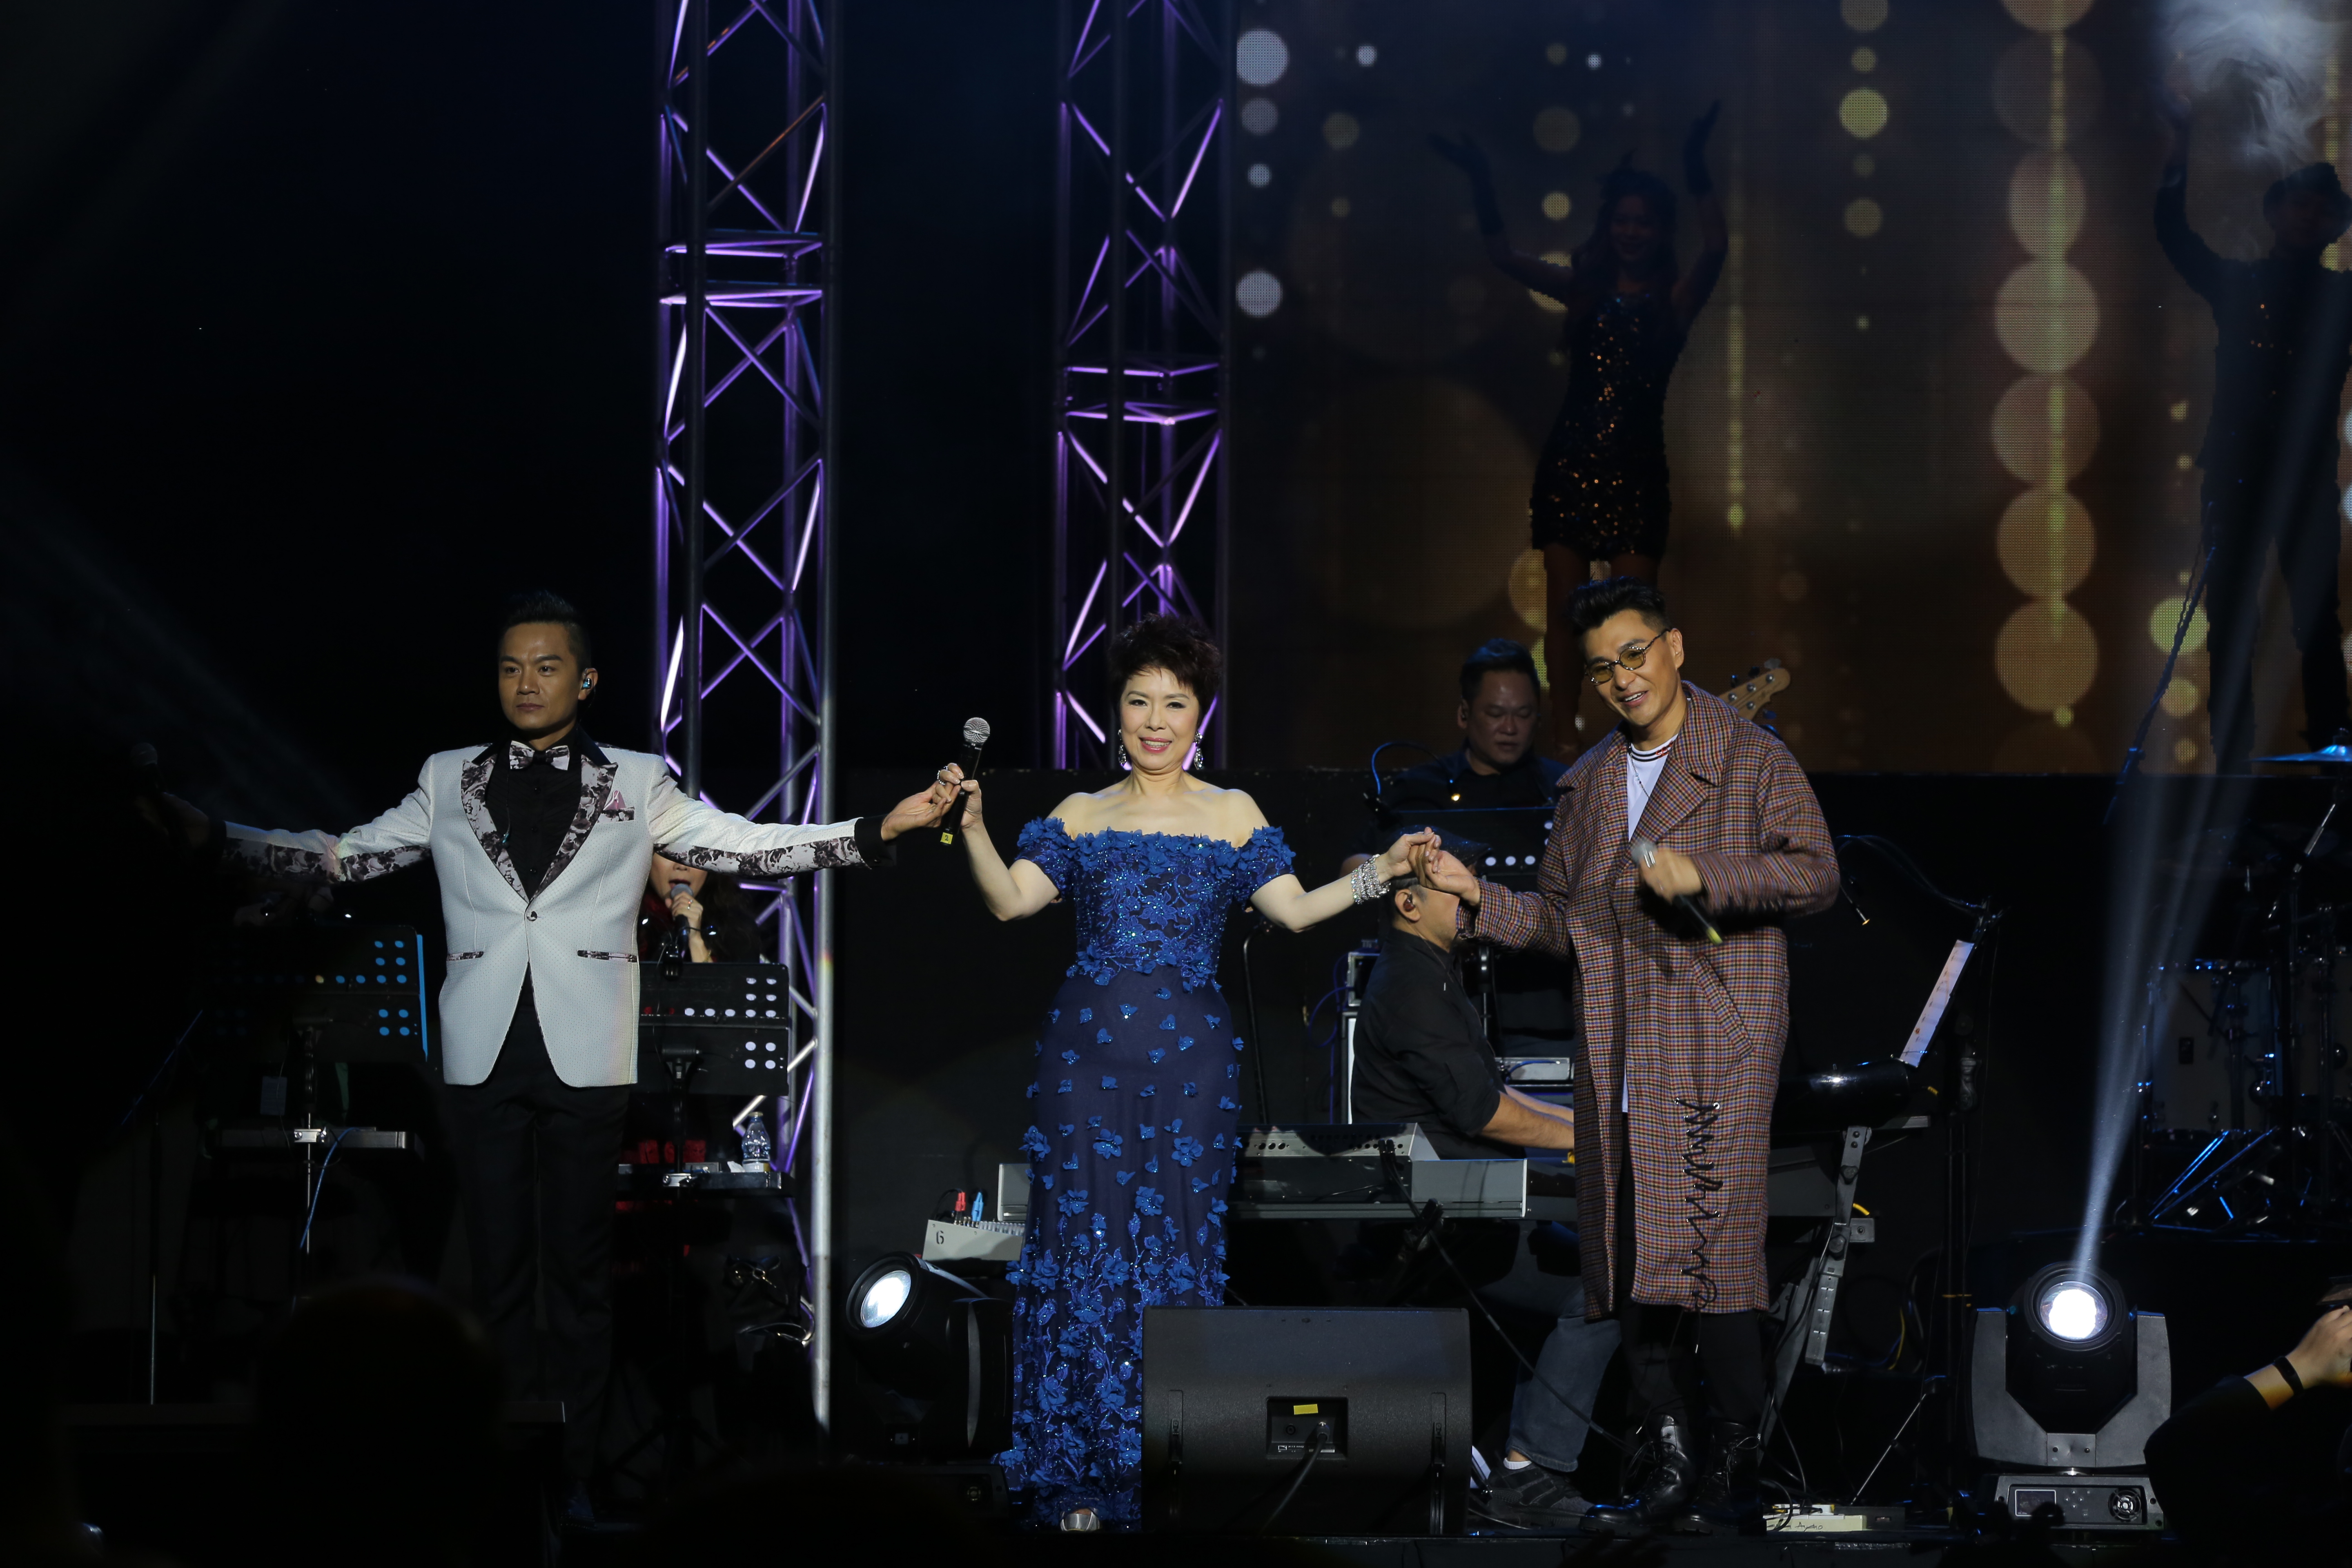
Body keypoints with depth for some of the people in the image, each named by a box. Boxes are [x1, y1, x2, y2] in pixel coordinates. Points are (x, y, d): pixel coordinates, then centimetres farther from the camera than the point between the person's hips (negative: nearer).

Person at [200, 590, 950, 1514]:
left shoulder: (636, 785, 7)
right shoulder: (449, 783, 11)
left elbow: (745, 846, 2)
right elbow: (341, 857, 11)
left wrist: (880, 829, -8)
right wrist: (215, 837, 1)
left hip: (583, 1058, -1)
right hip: (484, 1057, 1)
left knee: (580, 1272, 2)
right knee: (499, 1270, 4)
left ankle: (575, 1472, 6)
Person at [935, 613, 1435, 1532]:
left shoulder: (1232, 816, 11)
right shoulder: (1081, 817, 11)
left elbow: (1293, 910, 5)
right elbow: (1010, 900, 1)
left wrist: (1379, 873, -5)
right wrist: (973, 828, -14)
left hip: (1190, 1054, 0)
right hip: (1087, 1050, 0)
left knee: (1179, 1244, -1)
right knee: (1084, 1238, -4)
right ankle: (1078, 1475, 1)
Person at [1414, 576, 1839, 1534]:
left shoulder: (1752, 761, 1)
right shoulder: (1589, 783, 19)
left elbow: (1816, 874, -8)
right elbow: (1560, 917, 21)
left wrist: (1702, 873, -17)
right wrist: (1475, 896, 6)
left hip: (1717, 1044, -6)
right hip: (1617, 1057, 6)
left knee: (1708, 1249, -11)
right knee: (1631, 1254, 5)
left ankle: (1734, 1466, -4)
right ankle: (1663, 1463, 12)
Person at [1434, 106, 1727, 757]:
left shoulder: (1675, 300, 2)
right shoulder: (1584, 289, 10)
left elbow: (1716, 248, -16)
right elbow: (1503, 256, 9)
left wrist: (1696, 169, -26)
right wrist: (1481, 184, -3)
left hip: (1635, 470, -3)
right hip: (1570, 462, 3)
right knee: (1565, 604, 3)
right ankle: (1563, 733, 9)